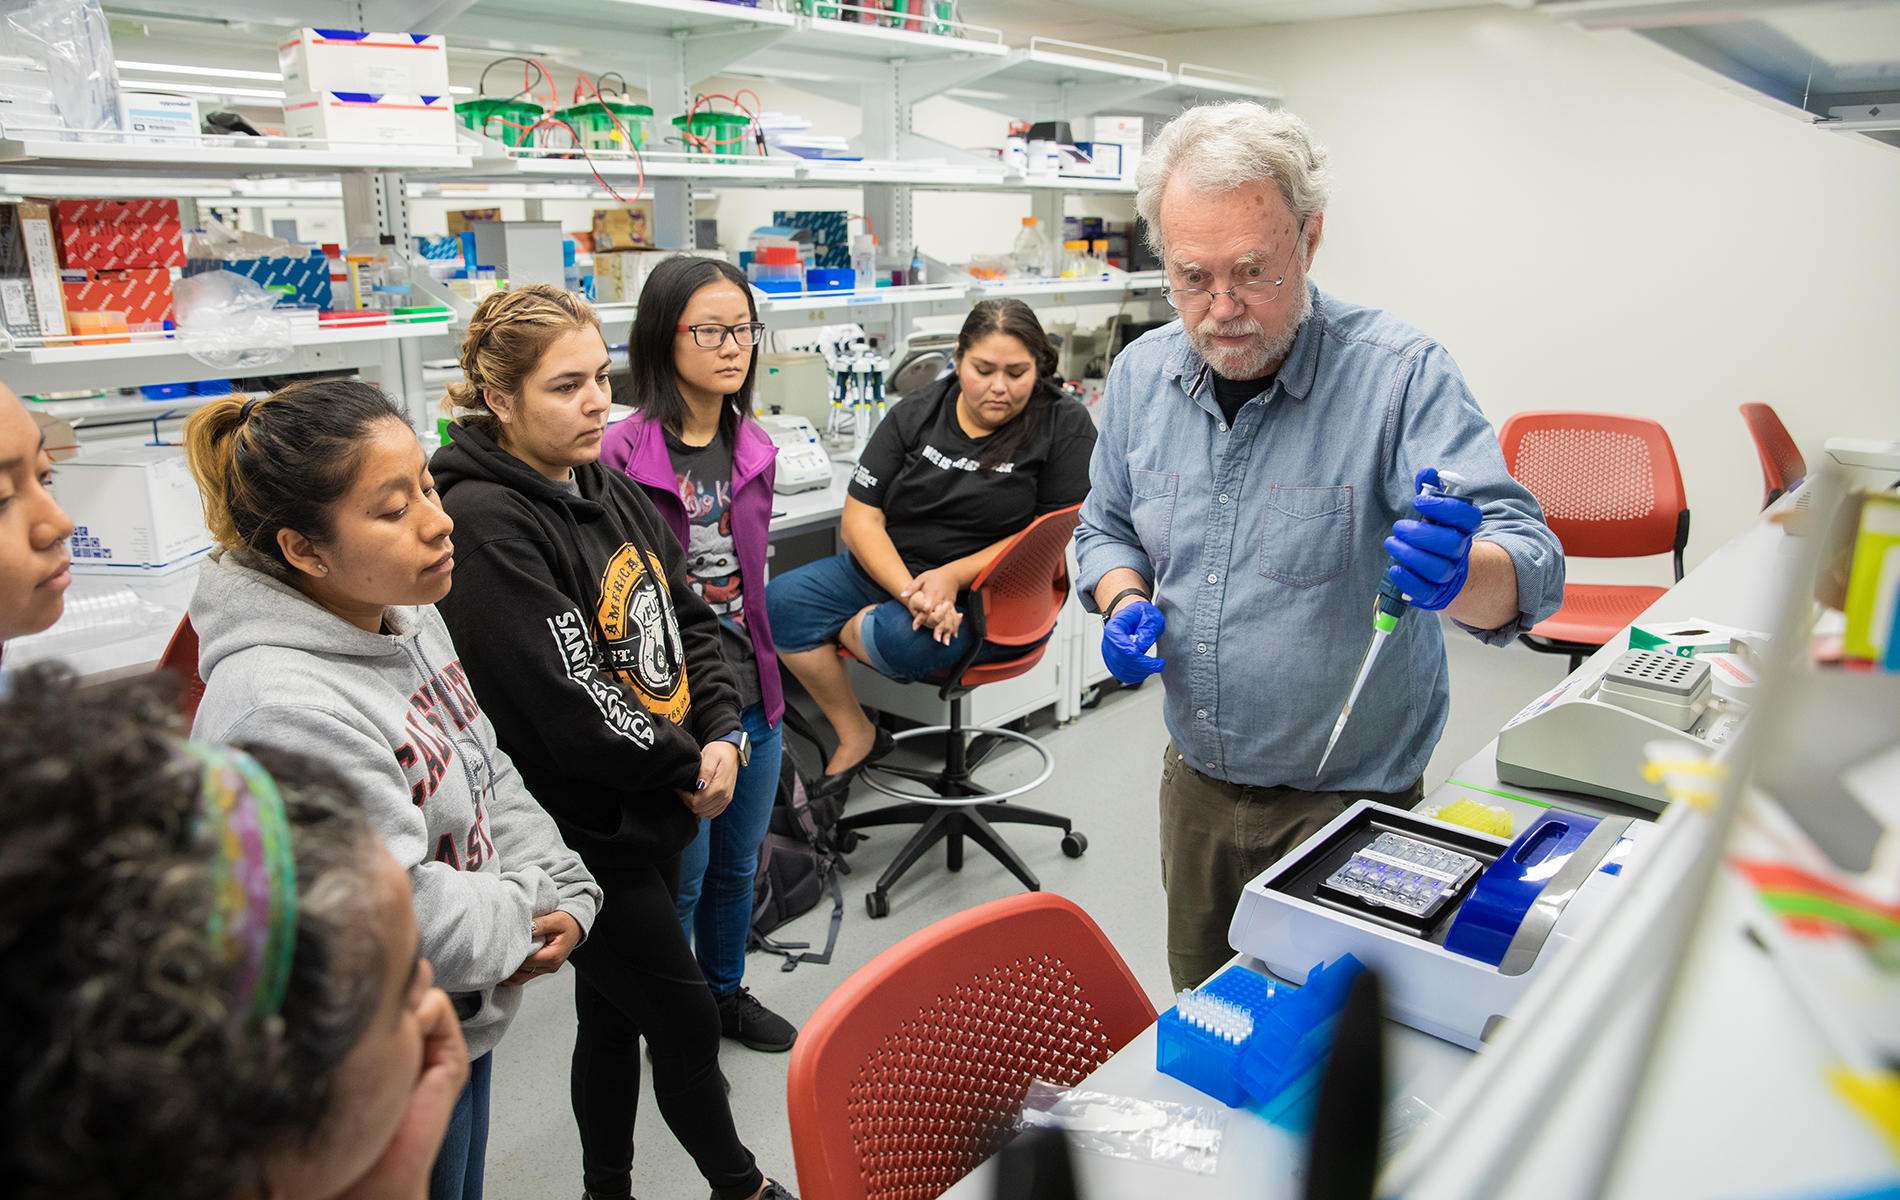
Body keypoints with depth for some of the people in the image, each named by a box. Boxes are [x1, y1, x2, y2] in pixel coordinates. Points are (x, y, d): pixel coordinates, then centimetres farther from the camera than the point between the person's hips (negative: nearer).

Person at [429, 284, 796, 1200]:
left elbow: (689, 619, 10)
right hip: (585, 833, -8)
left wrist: (723, 734, -4)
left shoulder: (610, 492, 5)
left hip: (655, 812, 8)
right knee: (688, 1024, 8)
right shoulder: (487, 523, -22)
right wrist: (686, 767, -13)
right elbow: (570, 702, -25)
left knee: (615, 1013, 22)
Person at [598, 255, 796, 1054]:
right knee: (681, 876, 10)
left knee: (737, 863, 22)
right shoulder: (622, 453, -16)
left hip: (751, 697, 6)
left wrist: (767, 686, 16)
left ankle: (726, 993, 44)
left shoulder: (753, 448, 5)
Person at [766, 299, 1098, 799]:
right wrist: (909, 591, -22)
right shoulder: (916, 414, 1)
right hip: (888, 569, 4)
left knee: (902, 640, -33)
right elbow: (860, 518, -3)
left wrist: (952, 577, -21)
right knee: (780, 601, -15)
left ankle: (840, 630, 6)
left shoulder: (1065, 425, -7)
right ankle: (856, 736, 2)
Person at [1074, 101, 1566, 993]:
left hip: (1348, 798, -4)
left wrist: (1458, 574, -49)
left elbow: (1526, 573, -26)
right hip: (1196, 782, 5)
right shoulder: (1142, 375, -5)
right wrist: (1124, 601, -12)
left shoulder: (1400, 374, -20)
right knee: (1201, 1010, 24)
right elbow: (1106, 529, 9)